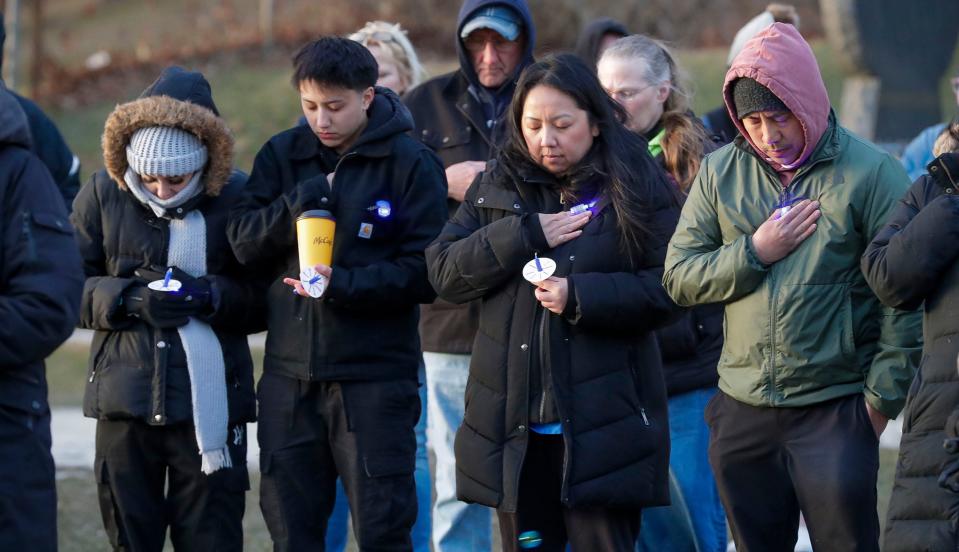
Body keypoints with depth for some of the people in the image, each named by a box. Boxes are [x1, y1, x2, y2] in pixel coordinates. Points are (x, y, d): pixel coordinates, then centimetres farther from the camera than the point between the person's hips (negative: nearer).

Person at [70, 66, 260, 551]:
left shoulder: (236, 197, -5)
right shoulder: (104, 194, 0)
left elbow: (265, 297, 0)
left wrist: (213, 297, -18)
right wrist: (130, 299, -14)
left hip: (212, 401, -2)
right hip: (125, 398, 2)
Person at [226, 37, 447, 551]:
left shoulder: (411, 163, -5)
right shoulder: (282, 154, 7)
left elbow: (425, 272, -9)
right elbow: (242, 239, 1)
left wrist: (344, 284, -21)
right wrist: (292, 208, -17)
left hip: (374, 374, -4)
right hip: (289, 373, 4)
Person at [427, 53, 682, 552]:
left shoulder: (636, 187, -2)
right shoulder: (497, 185, 9)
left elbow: (667, 291, -7)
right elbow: (443, 271, 1)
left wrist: (582, 297, -18)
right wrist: (524, 235, -10)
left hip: (602, 423, -4)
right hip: (514, 421, 4)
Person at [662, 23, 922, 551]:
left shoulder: (872, 172, -7)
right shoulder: (719, 172, 6)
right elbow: (679, 276, 4)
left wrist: (883, 394, -10)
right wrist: (755, 252, -10)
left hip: (836, 409, -4)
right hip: (742, 409, 4)